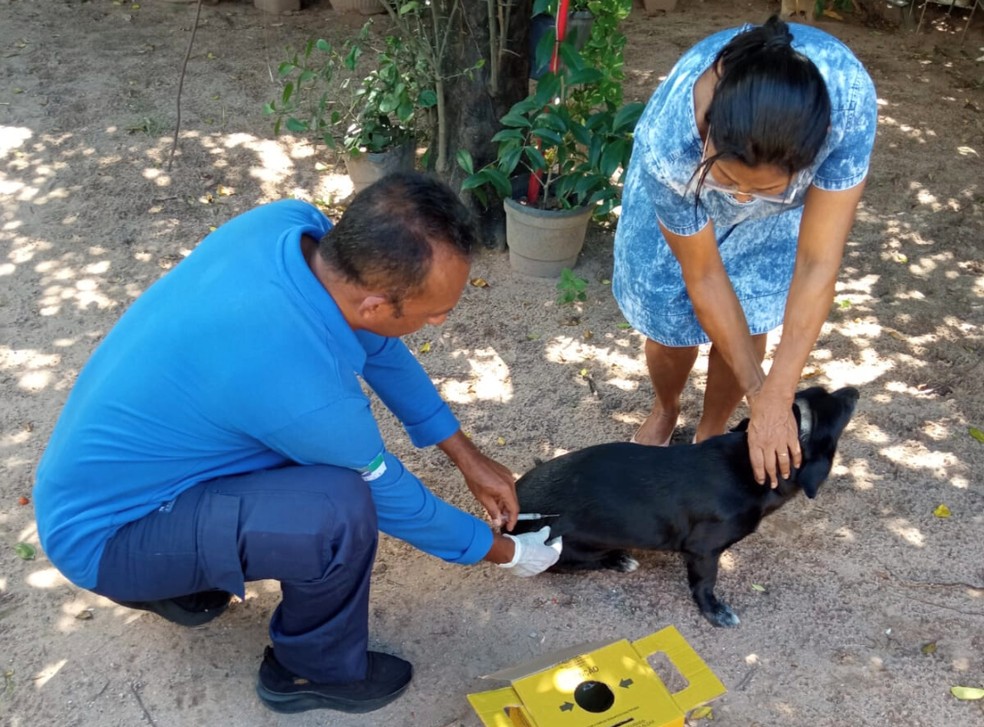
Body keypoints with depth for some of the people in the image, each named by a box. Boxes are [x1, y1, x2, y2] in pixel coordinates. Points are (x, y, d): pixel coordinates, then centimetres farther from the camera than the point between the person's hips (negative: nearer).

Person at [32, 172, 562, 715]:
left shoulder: (291, 222, -15)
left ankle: (185, 577, 21)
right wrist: (501, 551, 2)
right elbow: (390, 495, -16)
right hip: (100, 534, -8)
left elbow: (377, 347, 1)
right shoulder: (304, 389, -35)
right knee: (341, 509, -28)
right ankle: (317, 671, 3)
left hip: (96, 467, 8)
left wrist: (467, 457, 7)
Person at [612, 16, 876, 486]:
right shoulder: (666, 140, -42)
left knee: (748, 328, 3)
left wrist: (778, 398, -33)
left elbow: (818, 264, -34)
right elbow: (704, 277, -27)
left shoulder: (848, 98, -41)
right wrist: (758, 395, -22)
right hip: (681, 191, -1)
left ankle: (710, 435, 32)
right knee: (671, 323, 6)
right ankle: (664, 412, 40)